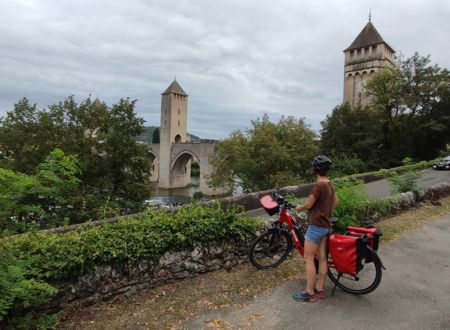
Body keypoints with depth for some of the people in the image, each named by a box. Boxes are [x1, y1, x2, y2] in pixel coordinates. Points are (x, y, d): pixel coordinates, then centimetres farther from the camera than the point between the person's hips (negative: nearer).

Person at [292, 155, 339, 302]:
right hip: (326, 225, 9)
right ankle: (319, 289, 23)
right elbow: (335, 201, 18)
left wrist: (299, 208, 4)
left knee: (308, 259, 0)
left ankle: (309, 292, 8)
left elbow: (308, 204, -15)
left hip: (316, 226, -9)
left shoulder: (319, 185, -22)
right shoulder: (329, 183, 6)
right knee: (322, 258, 13)